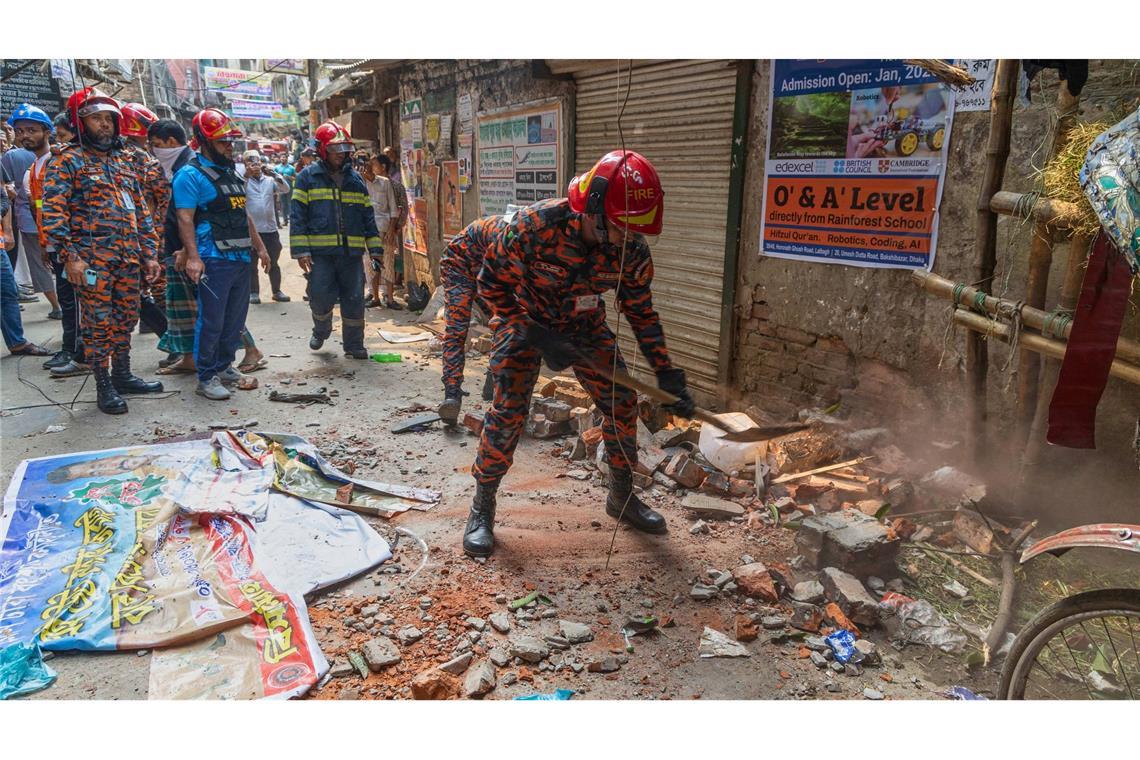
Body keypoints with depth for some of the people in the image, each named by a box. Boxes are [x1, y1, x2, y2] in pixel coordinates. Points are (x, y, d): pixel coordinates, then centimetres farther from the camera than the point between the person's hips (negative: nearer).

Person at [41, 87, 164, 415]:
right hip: (93, 259, -6)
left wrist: (149, 253, 13)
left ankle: (122, 375, 26)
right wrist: (69, 255, -18)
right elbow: (53, 210, -10)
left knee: (126, 320, 13)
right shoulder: (69, 160, -3)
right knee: (98, 325, 0)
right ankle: (103, 387, 8)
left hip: (129, 259, 6)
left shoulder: (123, 162, 17)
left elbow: (141, 211, 19)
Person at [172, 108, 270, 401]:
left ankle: (224, 366, 27)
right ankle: (206, 378, 4)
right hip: (214, 261, -8)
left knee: (235, 319, 14)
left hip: (241, 258, 8)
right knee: (211, 321, -4)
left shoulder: (231, 172, 18)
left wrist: (260, 247, 21)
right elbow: (185, 218, -16)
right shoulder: (190, 175, -8)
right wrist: (192, 257, -25)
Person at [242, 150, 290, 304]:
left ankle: (276, 291, 22)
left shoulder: (270, 180, 6)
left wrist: (272, 173, -19)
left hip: (271, 229, 2)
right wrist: (247, 175, -26)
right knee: (251, 264, 7)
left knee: (273, 263, 12)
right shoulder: (244, 180, 0)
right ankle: (253, 292, 14)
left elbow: (286, 189, -9)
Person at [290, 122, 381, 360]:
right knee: (321, 297, -5)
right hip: (320, 252, -3)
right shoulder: (308, 177, 3)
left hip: (352, 252, 3)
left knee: (354, 299, 4)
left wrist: (375, 248, 8)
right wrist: (301, 250, -10)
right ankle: (321, 330, 27)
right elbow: (298, 216, -1)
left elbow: (367, 216, 16)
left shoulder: (355, 179, 15)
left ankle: (354, 344, 17)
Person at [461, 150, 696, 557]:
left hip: (585, 325, 4)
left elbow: (641, 313, -7)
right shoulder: (535, 225, -34)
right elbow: (492, 281, -21)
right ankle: (482, 509, 5)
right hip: (526, 321, -4)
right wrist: (536, 336, -26)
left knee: (623, 403, 1)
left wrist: (667, 374, -11)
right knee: (507, 412, -14)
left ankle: (622, 496, 22)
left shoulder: (632, 251, -21)